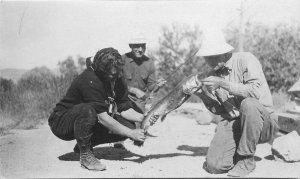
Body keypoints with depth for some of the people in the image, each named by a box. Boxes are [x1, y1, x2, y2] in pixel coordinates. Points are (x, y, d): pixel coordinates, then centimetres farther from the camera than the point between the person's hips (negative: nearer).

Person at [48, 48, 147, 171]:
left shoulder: (118, 79, -7)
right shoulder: (89, 81, -30)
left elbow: (125, 109, -5)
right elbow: (102, 118, -32)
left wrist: (144, 118, -24)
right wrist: (131, 134, -29)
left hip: (92, 122, 7)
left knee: (128, 125, -10)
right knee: (87, 110, -39)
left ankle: (84, 144, 7)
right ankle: (85, 154, -17)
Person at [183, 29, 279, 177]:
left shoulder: (245, 60, -11)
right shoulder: (213, 75, 6)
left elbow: (256, 91, -26)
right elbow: (218, 110, 8)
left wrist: (223, 83, -25)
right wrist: (201, 93, -8)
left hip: (263, 122, -4)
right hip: (232, 123, 4)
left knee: (248, 104, -38)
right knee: (214, 165, -16)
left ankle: (247, 159, -17)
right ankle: (238, 150, 17)